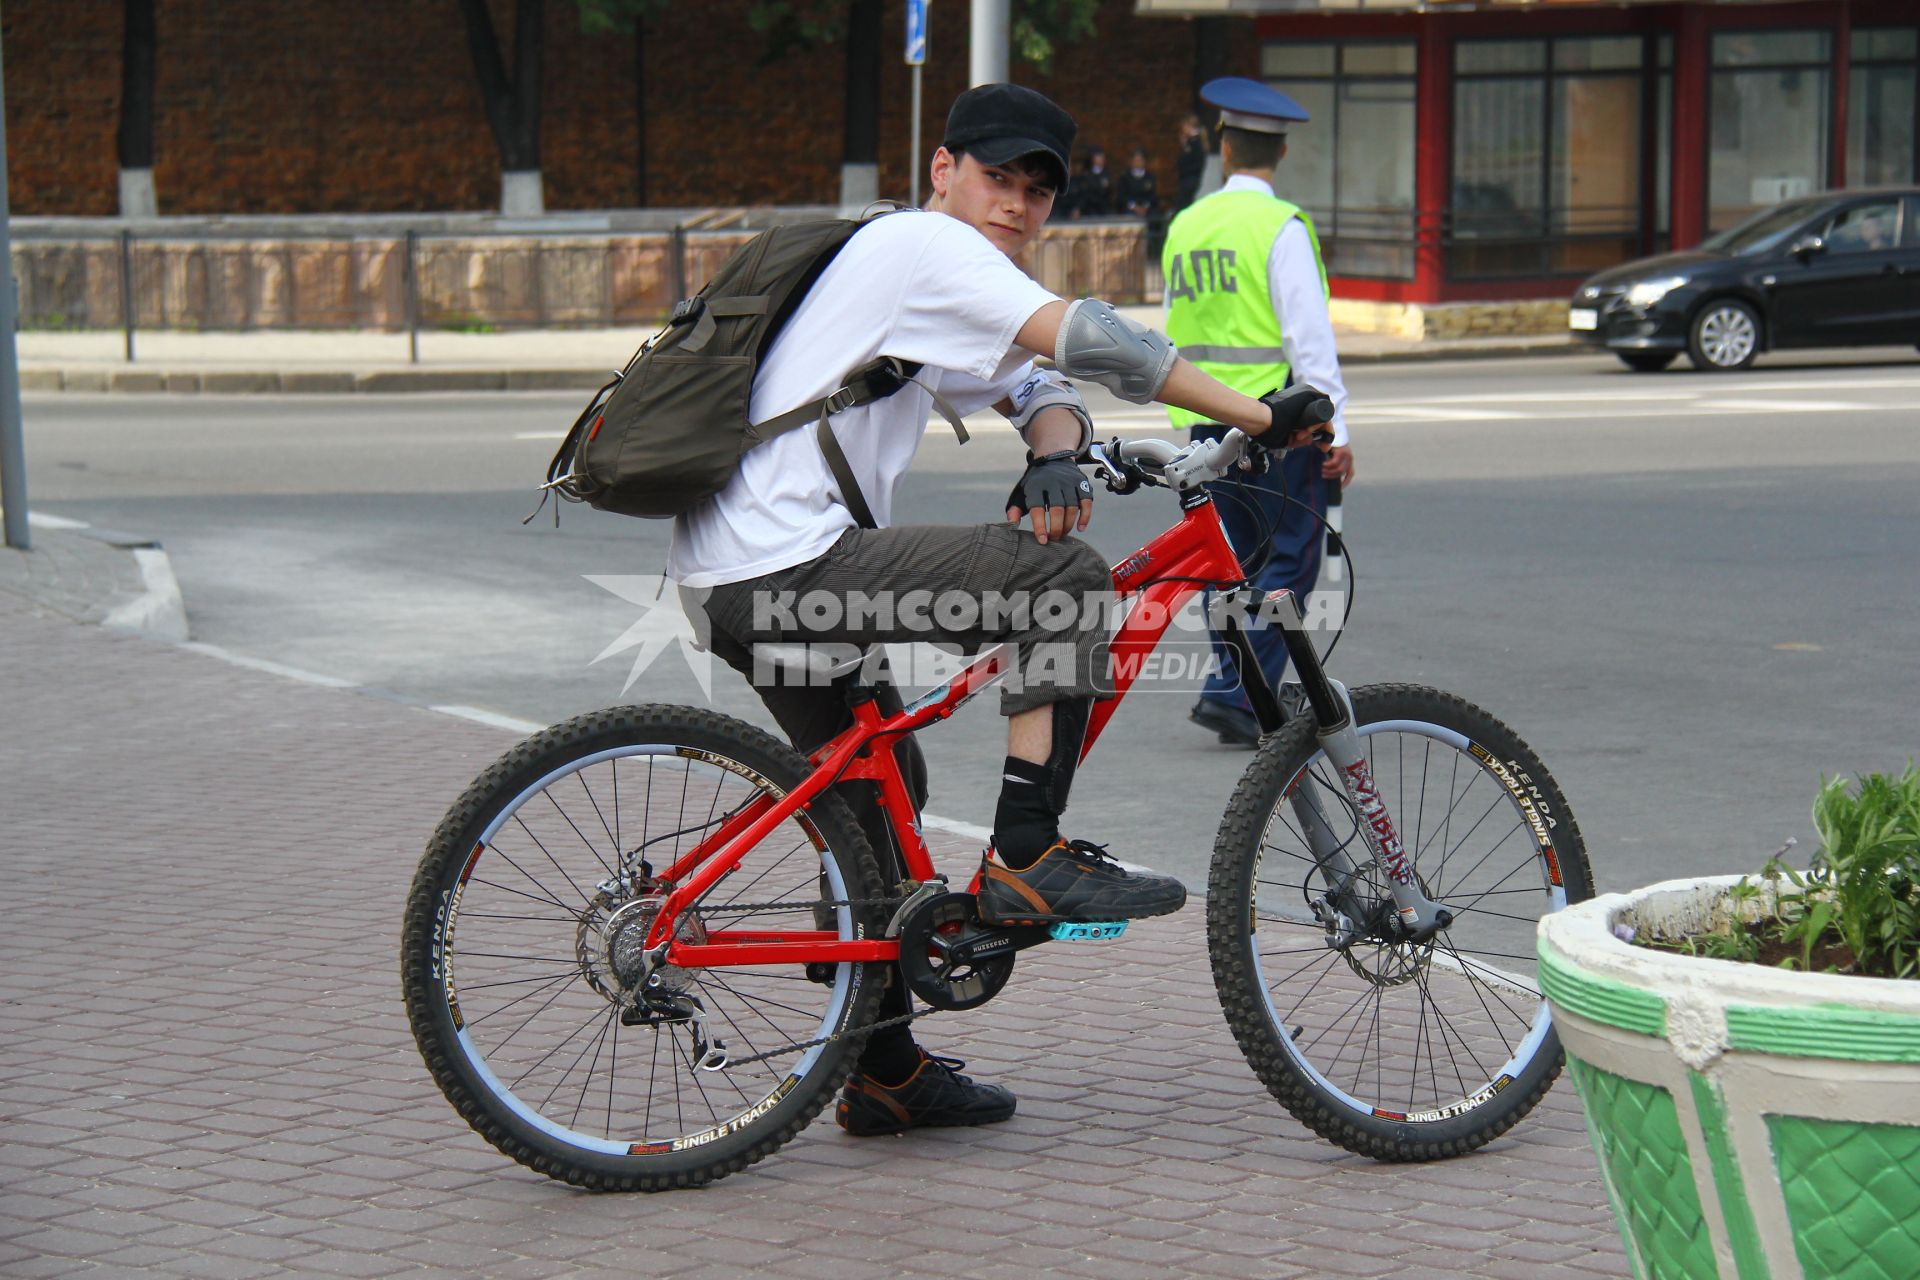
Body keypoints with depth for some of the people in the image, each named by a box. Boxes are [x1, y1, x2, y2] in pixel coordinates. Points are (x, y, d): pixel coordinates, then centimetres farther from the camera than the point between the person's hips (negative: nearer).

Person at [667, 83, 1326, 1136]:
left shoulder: (917, 266, 24)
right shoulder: (923, 242, -8)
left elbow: (1039, 389, 17)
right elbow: (1082, 337, -20)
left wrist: (1055, 459, -8)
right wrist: (1260, 417, -19)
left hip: (734, 582, 11)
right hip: (785, 566, -11)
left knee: (878, 791, 22)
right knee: (1066, 579, -13)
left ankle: (884, 1075, 30)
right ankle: (1027, 860, -11)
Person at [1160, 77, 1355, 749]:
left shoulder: (1184, 226, 10)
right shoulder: (1281, 226, -11)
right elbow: (1307, 333, -15)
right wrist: (1335, 428, -12)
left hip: (1201, 419, 7)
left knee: (1235, 559, 14)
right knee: (1290, 559, -3)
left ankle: (1238, 694, 13)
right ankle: (1233, 693, -11)